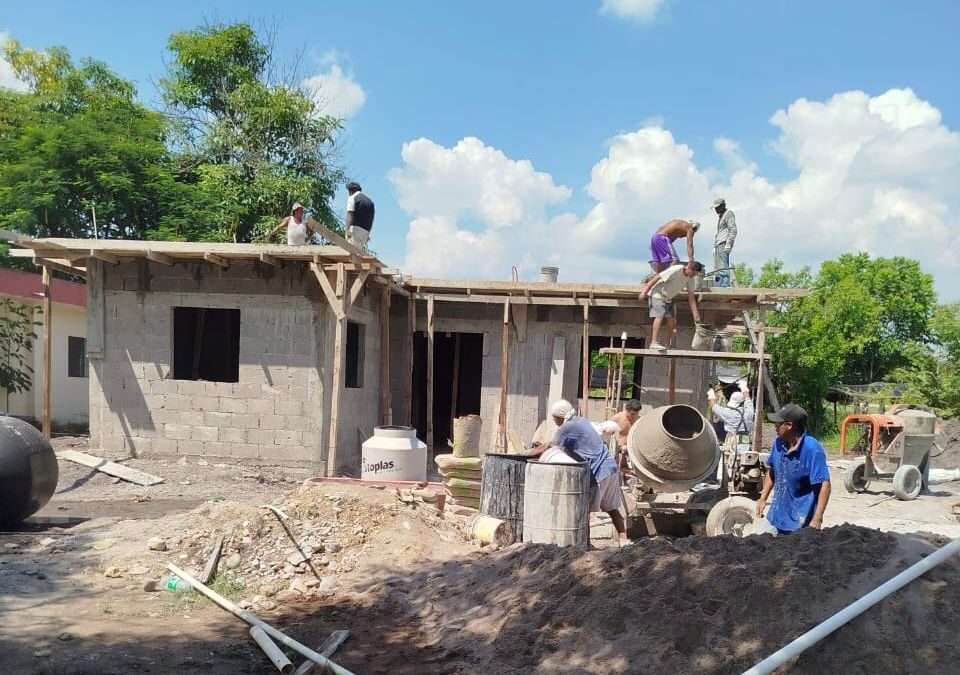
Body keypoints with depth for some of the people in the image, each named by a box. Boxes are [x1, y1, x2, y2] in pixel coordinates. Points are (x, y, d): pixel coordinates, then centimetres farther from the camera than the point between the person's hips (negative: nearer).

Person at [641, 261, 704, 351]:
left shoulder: (690, 279, -3)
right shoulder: (675, 270, -26)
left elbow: (691, 297, -1)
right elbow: (657, 277, -24)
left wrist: (695, 314, -6)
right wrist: (645, 291, -22)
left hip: (668, 298, 8)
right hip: (657, 294, -8)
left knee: (671, 319, 0)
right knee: (659, 316, -20)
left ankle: (668, 345, 5)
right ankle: (654, 342, -24)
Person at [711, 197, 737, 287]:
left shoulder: (729, 214, -1)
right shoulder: (720, 216, 27)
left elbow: (733, 230, -11)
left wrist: (728, 244, -19)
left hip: (724, 245, -10)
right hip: (718, 245, 10)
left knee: (723, 268, -18)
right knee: (717, 269, 6)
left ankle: (725, 287, -23)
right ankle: (717, 287, 5)